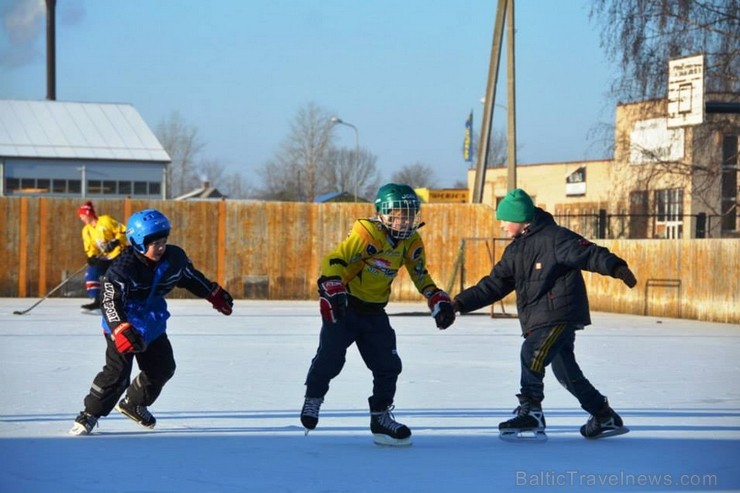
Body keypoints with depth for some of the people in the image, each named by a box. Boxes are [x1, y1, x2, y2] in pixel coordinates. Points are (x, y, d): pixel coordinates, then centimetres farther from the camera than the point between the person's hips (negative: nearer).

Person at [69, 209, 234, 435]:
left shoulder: (174, 258, -9)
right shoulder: (123, 268, -29)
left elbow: (191, 277, 12)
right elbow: (110, 301, -36)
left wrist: (215, 294, 19)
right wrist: (122, 329, -50)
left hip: (152, 325, 7)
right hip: (123, 326, -7)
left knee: (162, 368, 13)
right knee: (117, 372, -17)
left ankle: (133, 404, 36)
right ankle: (89, 415, -4)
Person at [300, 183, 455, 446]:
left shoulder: (412, 242, 0)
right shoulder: (366, 234, -22)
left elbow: (420, 275, 14)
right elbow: (334, 260, -24)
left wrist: (439, 301, 4)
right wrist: (334, 291, -37)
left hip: (374, 311, 6)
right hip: (343, 306, -6)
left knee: (388, 364, 2)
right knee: (330, 356, -9)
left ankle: (381, 417, 14)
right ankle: (312, 400, 16)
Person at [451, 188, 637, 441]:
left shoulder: (554, 237, -10)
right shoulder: (515, 250, 16)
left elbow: (589, 254, -20)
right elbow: (494, 285, 16)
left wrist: (616, 268, -37)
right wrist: (460, 303, 9)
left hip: (561, 315, -9)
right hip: (539, 320, 9)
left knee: (532, 354, -22)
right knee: (566, 371, 13)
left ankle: (531, 414, -18)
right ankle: (606, 418, 25)